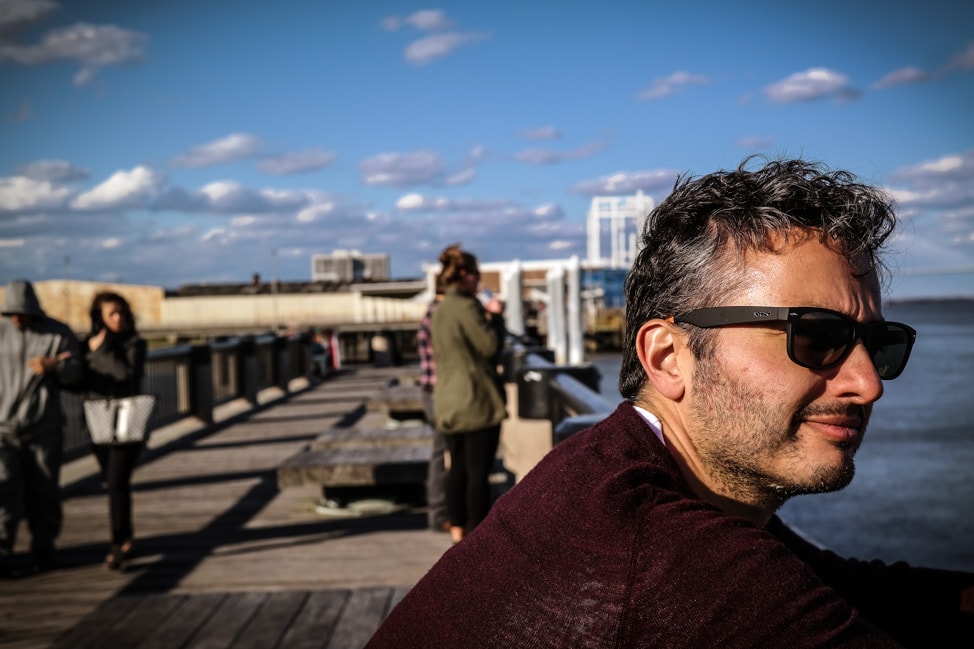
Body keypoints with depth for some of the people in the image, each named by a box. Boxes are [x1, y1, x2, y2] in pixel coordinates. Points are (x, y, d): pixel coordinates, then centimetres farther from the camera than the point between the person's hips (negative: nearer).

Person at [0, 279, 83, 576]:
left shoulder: (60, 333, 0)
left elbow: (74, 372, -4)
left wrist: (54, 366, -25)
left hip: (44, 427, 0)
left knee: (43, 491, 6)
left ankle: (42, 549, 20)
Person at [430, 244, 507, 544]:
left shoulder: (439, 311, 12)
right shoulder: (467, 307, -16)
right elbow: (491, 346, -17)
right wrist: (495, 316, -1)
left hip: (448, 401, 9)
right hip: (478, 401, -9)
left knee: (457, 468, 14)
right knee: (479, 471, -3)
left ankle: (457, 528, 19)